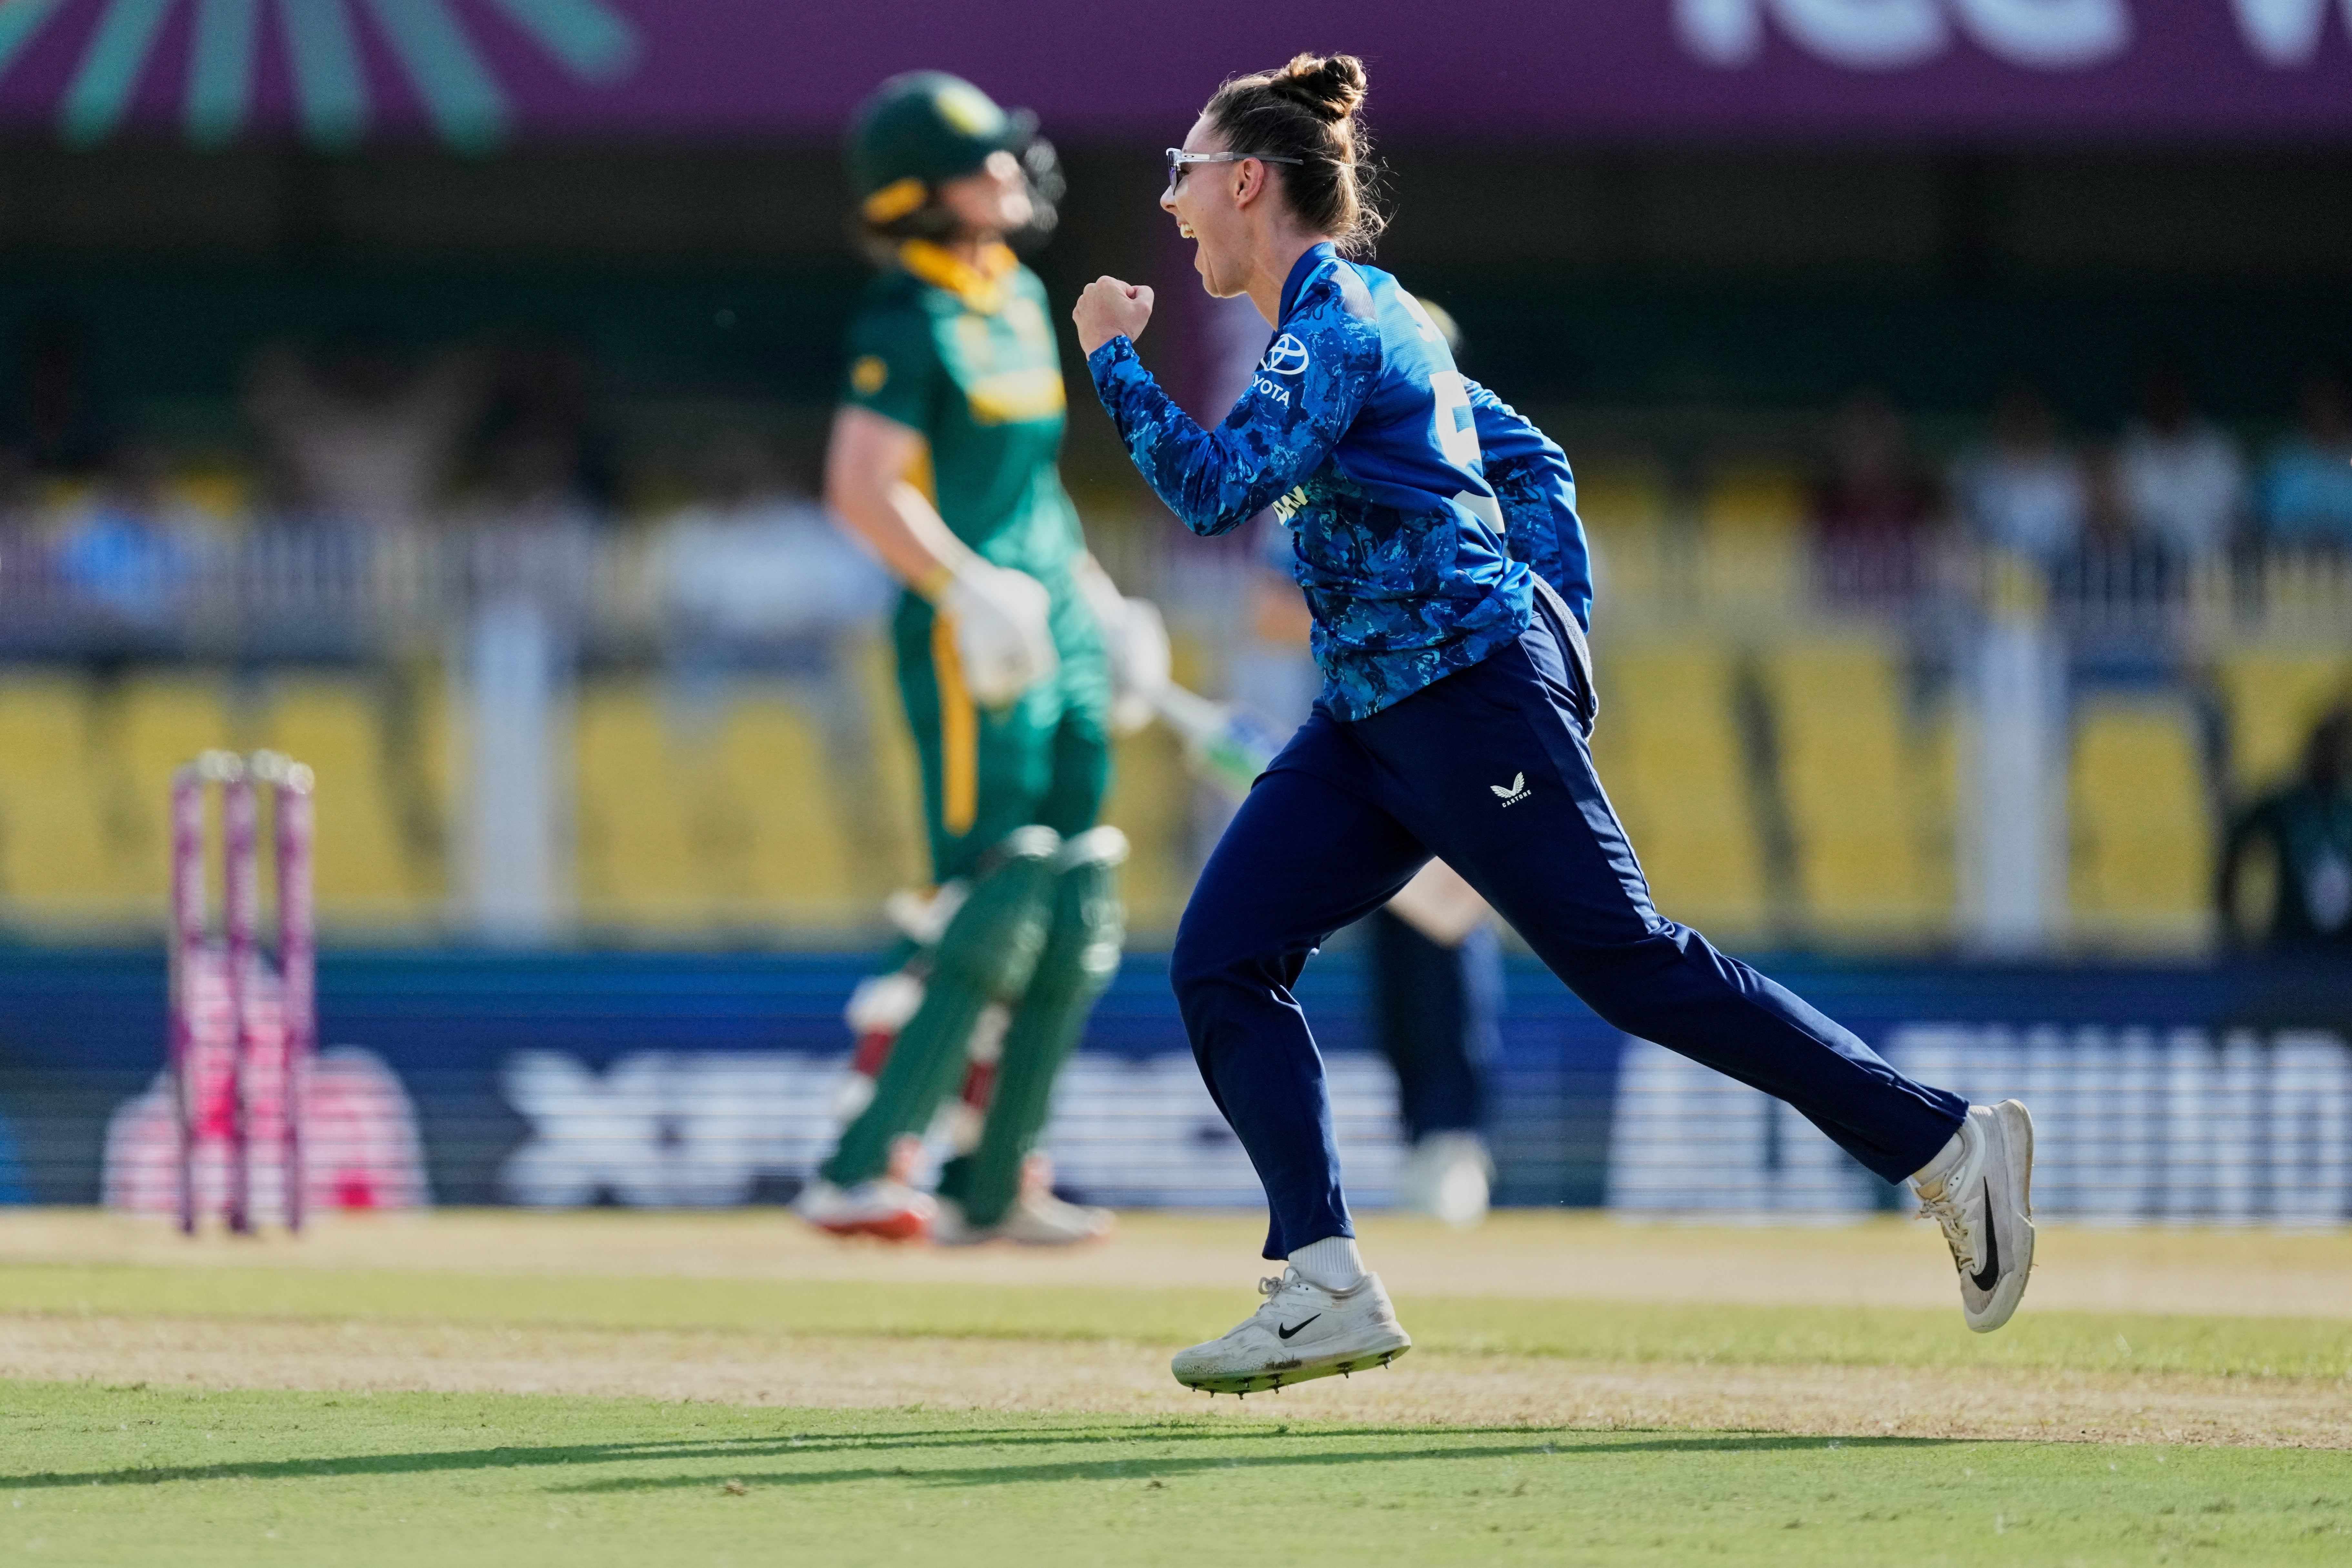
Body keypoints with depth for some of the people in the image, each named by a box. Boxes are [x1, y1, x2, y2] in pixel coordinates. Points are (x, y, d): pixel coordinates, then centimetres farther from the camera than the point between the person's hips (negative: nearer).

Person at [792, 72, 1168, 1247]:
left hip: (1060, 633, 9)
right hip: (972, 649, -9)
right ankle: (859, 1172, -10)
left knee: (1073, 922, 8)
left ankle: (993, 1185, 14)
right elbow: (862, 485, -21)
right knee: (990, 905, -14)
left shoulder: (1022, 299, 16)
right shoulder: (909, 321, -12)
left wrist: (1094, 596, 23)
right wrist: (971, 590, -29)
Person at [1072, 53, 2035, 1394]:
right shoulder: (1356, 314, 19)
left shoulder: (1339, 319, -12)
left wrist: (1115, 359, -11)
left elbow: (1215, 488, -24)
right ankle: (1330, 1287, -4)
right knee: (1223, 959, 0)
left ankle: (1948, 1144, -4)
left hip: (1472, 700, -10)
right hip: (1374, 722, 10)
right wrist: (1557, 624, 15)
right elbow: (1531, 461, 23)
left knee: (1626, 961, -10)